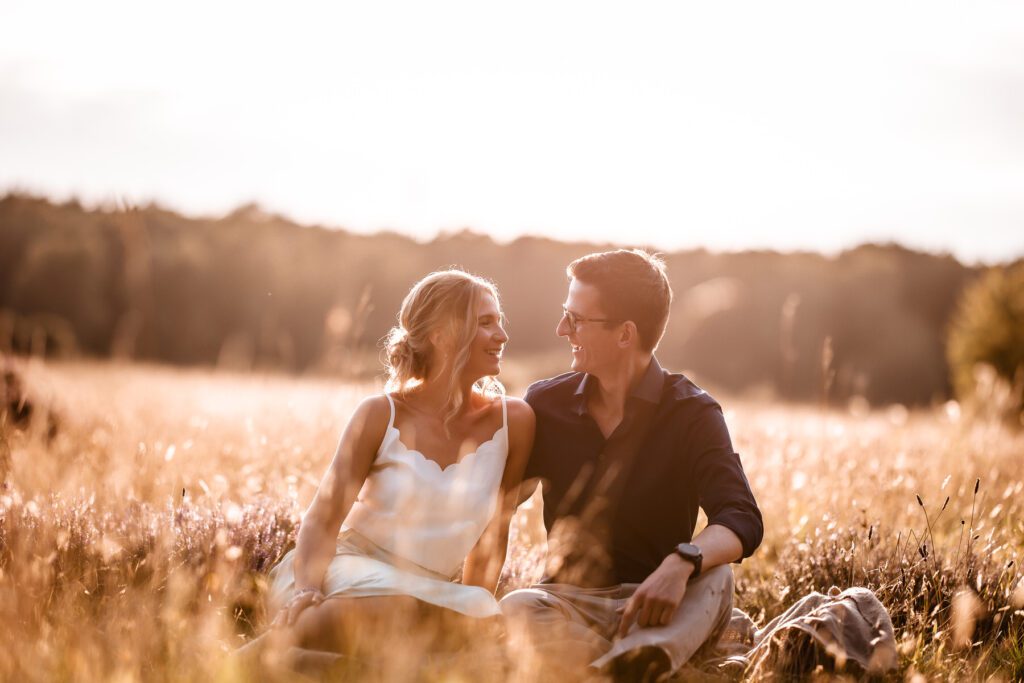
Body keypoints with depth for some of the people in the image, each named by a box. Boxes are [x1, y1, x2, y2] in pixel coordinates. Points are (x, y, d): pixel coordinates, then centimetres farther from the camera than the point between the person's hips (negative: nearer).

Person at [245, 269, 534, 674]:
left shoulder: (513, 421, 0)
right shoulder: (382, 415, -6)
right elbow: (323, 520, -9)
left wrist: (474, 611, 1)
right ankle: (273, 648, -18)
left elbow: (492, 535, 7)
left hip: (427, 593, 4)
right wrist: (308, 591, -27)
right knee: (396, 610, -39)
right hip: (346, 565, -4)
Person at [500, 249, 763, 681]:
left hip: (653, 604, -2)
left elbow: (742, 521, -18)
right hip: (568, 600, 2)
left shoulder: (692, 415, -4)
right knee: (515, 609, -31)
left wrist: (680, 564, -40)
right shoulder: (546, 404, 7)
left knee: (713, 578, -34)